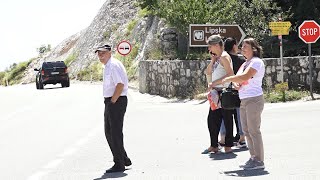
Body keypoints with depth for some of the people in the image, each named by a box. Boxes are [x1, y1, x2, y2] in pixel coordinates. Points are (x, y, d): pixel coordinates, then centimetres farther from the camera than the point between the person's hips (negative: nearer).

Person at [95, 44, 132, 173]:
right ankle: (123, 159, 26)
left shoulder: (114, 65, -15)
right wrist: (109, 102, 14)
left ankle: (119, 164, 2)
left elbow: (120, 85, -24)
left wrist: (112, 101, -19)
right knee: (109, 132, 16)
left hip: (116, 102, -11)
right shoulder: (107, 66, 17)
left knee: (115, 133, -5)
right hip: (110, 102, 11)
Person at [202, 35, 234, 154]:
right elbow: (208, 72, 16)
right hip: (216, 92, 9)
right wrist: (212, 60, 2)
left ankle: (228, 146, 6)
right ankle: (214, 146, 15)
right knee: (212, 119, 9)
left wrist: (214, 83, -20)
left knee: (227, 119, -1)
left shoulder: (224, 57, -11)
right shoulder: (217, 58, 16)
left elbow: (230, 74, -22)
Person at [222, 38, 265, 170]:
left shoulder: (256, 62, -10)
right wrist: (235, 84, -3)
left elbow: (244, 77, -24)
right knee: (246, 131, 10)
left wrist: (228, 79, -12)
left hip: (254, 99, -9)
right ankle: (253, 157, 16)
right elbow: (238, 78, 21)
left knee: (254, 130, -8)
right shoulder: (246, 63, 20)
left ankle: (259, 161, -4)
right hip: (244, 100, 9)